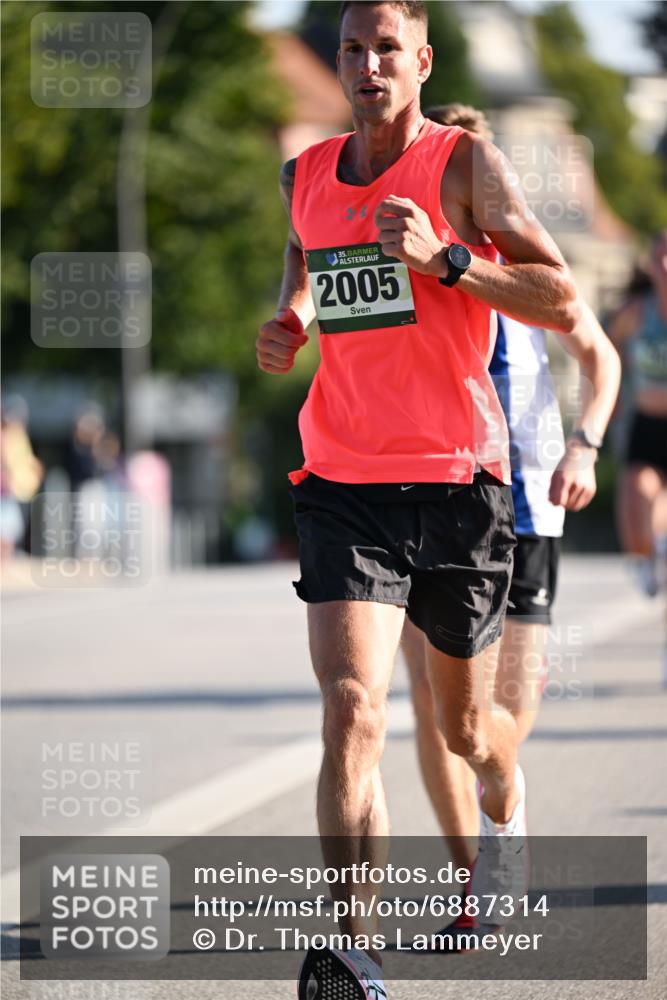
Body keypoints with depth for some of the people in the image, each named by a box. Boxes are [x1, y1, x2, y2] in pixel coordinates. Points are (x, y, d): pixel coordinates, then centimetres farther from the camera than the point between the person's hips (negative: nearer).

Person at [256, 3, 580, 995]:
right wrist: (283, 326, 5)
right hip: (345, 486, 2)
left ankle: (507, 811, 51)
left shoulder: (465, 162, -5)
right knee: (350, 710, -18)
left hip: (457, 482, -2)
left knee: (465, 728, 15)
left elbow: (563, 302, -11)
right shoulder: (305, 178, 8)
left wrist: (443, 256, -23)